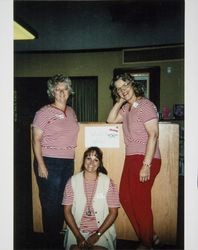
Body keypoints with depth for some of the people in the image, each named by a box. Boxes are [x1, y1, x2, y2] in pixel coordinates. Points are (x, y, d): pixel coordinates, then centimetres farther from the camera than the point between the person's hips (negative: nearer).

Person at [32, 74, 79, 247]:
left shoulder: (71, 111, 12)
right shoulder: (44, 112, -5)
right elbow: (36, 140, -7)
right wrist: (40, 164, -15)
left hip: (68, 162, 5)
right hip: (49, 163, -5)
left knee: (63, 200, 11)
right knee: (50, 202, 3)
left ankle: (59, 235, 29)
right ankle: (52, 241, 21)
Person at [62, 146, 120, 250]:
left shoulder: (107, 182, -3)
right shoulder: (73, 181, -1)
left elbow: (113, 212, -2)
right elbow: (67, 211, 0)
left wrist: (97, 234, -10)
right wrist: (78, 235, -8)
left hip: (102, 231, 0)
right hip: (77, 230, 1)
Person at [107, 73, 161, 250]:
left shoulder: (145, 105, -12)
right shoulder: (127, 108, 14)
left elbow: (153, 135, -18)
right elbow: (111, 120, 19)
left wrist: (146, 165, -22)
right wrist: (120, 101, 7)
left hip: (145, 159, -9)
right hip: (131, 158, 9)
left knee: (140, 202, 1)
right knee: (125, 198, 14)